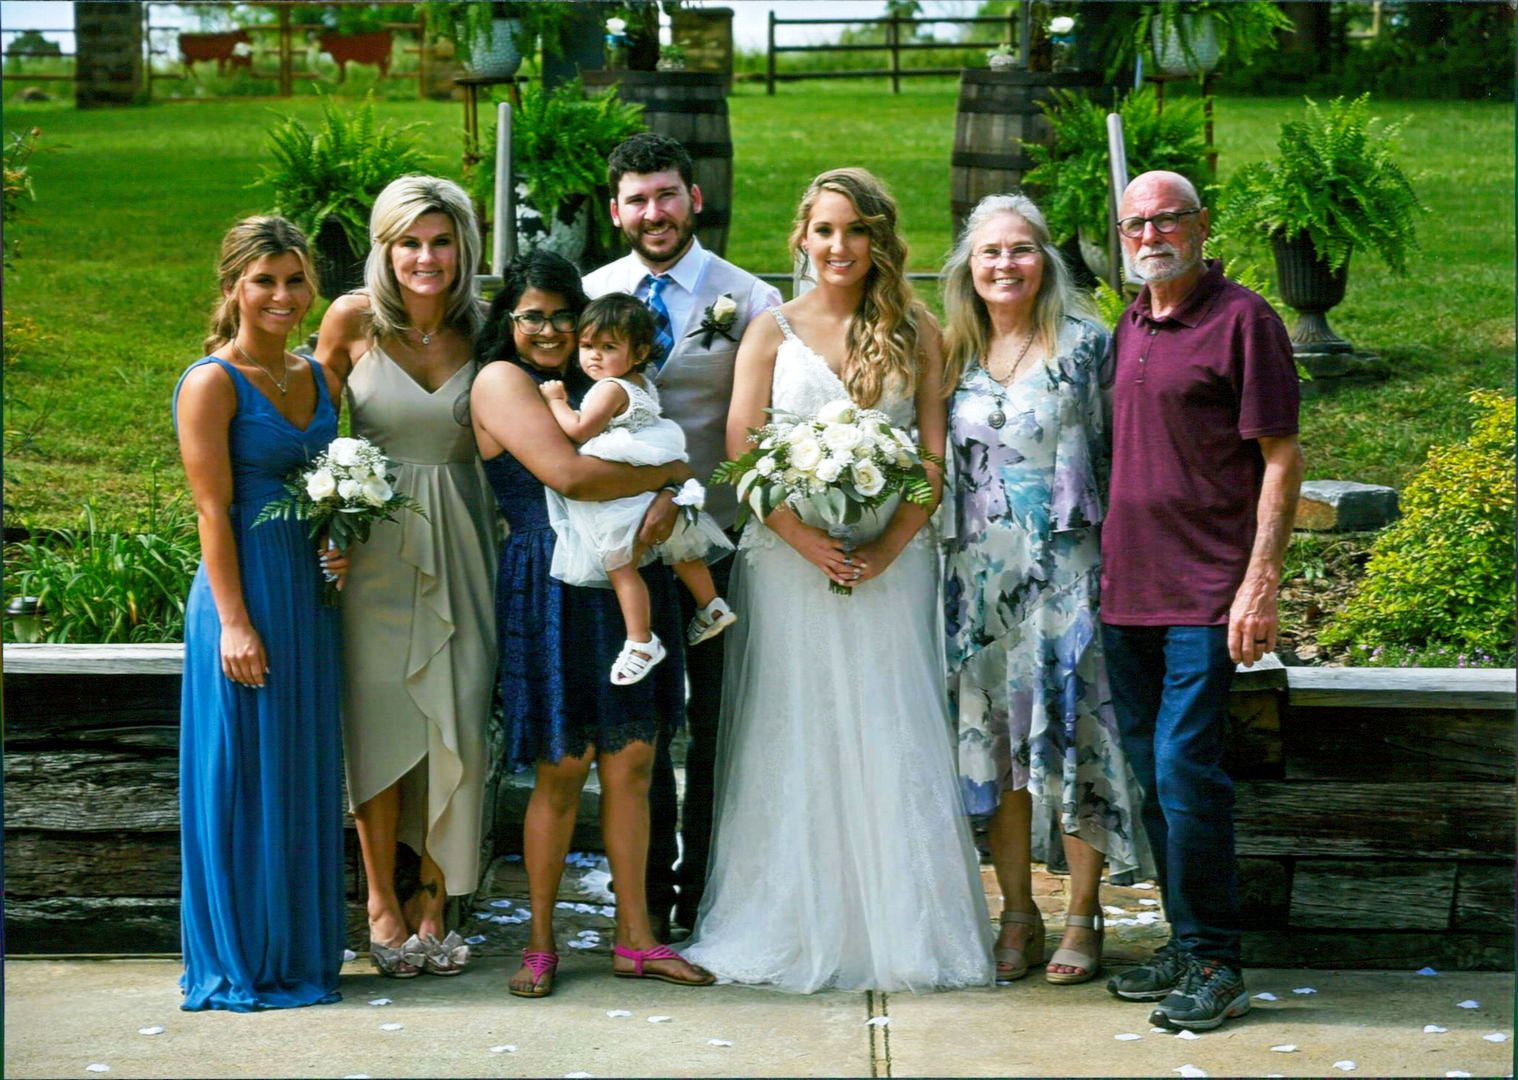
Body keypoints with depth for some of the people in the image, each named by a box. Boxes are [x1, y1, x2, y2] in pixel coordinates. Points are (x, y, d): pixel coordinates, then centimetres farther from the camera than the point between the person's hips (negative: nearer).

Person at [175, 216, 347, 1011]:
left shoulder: (319, 379, 12)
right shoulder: (212, 383, -9)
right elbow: (213, 512, -12)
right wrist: (235, 621, -17)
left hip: (311, 593, 7)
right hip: (244, 591, -7)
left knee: (307, 774, 12)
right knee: (245, 775, 0)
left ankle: (302, 952, 23)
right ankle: (239, 964, 11)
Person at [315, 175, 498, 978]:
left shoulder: (482, 330, 0)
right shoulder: (353, 319, -5)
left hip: (462, 543, 2)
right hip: (375, 543, -2)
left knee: (456, 724, 1)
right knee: (382, 722, 1)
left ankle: (434, 903, 14)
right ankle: (383, 905, 13)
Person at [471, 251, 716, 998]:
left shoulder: (592, 381, 19)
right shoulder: (502, 381, -4)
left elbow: (652, 452, 13)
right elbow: (567, 474, -16)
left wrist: (664, 500, -10)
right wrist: (668, 474, -5)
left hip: (628, 584, 6)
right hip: (555, 591, -6)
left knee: (632, 762, 6)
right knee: (562, 773, -1)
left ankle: (635, 940, 13)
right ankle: (540, 943, 12)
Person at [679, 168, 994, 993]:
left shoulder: (915, 333, 8)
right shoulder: (772, 332, 7)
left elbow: (934, 458, 3)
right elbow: (741, 452, -2)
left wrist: (887, 547, -12)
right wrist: (804, 538, -14)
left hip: (891, 562, 1)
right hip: (789, 562, 0)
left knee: (891, 740, 1)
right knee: (793, 740, 1)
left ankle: (901, 928, 8)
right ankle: (792, 927, 8)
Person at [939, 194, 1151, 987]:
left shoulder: (1085, 345, -2)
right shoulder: (953, 353, 9)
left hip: (1065, 572, -4)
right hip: (979, 577, 4)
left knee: (1071, 738, -2)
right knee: (994, 742, 6)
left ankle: (1083, 918, 10)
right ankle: (1017, 916, 16)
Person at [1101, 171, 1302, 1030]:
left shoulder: (1242, 319, -7)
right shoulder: (1130, 327, 15)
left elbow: (1282, 458, -10)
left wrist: (1261, 582, -17)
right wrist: (1107, 565, 16)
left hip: (1206, 595, -7)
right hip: (1128, 591, 7)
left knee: (1185, 771, -10)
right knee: (1150, 773, 11)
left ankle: (1214, 966, 0)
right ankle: (1186, 947, 22)